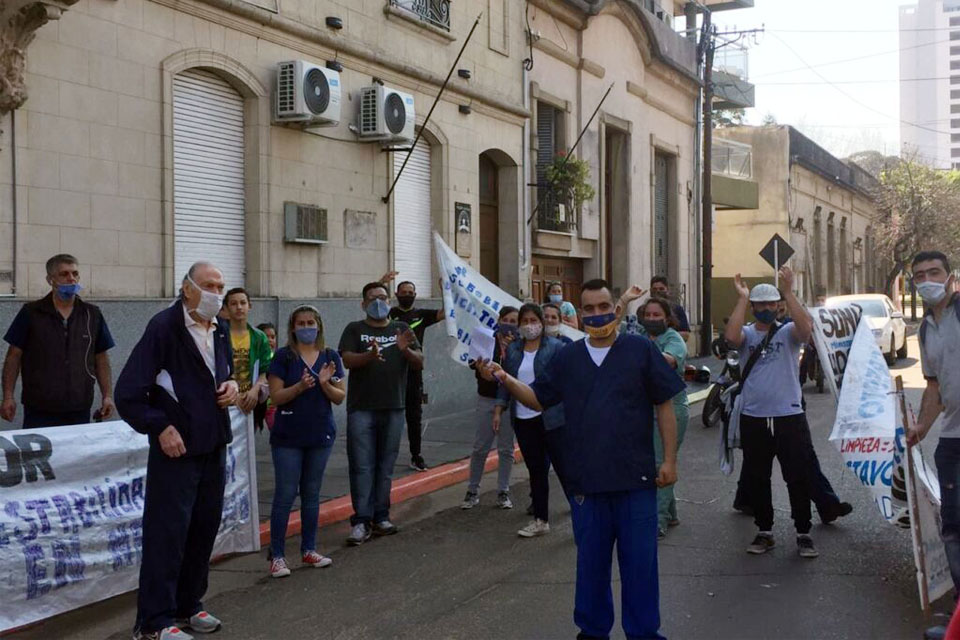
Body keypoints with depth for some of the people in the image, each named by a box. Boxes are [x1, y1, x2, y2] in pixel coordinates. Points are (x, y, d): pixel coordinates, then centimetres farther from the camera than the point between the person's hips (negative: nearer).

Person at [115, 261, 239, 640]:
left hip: (214, 446, 8)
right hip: (176, 447, -7)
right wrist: (160, 427, -19)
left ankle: (187, 606, 28)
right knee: (167, 531, -3)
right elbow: (129, 393, -16)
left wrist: (232, 386, 3)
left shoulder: (220, 329, 8)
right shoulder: (164, 328, -15)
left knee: (205, 527, 14)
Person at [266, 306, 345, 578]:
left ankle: (309, 550, 24)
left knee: (311, 494, 13)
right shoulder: (283, 357, -5)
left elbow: (340, 398, 4)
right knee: (285, 495, -3)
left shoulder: (331, 357, 5)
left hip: (321, 435, 3)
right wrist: (300, 386, -23)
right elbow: (276, 396, -8)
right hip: (288, 437, -3)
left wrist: (325, 384, -15)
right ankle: (277, 556, 5)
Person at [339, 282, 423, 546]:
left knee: (385, 466, 7)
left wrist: (405, 350, -17)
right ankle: (361, 521, -4)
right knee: (362, 466, -5)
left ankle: (381, 517, 14)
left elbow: (420, 363, 4)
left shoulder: (402, 329, 13)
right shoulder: (355, 330, 6)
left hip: (393, 408, 3)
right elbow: (347, 360, -9)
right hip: (361, 408, -3)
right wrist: (370, 355, -28)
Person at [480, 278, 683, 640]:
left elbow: (664, 406, 0)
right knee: (591, 561, 13)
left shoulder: (641, 350, -3)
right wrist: (507, 380, -5)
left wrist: (670, 459, -3)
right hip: (585, 479, 3)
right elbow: (539, 399, 13)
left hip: (636, 478, -2)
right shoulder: (568, 357, 7)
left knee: (639, 561, 6)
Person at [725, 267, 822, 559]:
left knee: (798, 477, 2)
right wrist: (741, 298, -14)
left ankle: (803, 534, 13)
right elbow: (731, 336, -20)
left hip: (789, 417, -2)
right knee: (755, 478, 10)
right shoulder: (747, 334, 4)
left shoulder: (788, 332, 2)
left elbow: (806, 328, -22)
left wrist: (789, 292, -21)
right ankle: (764, 532, 24)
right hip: (753, 418, 2)